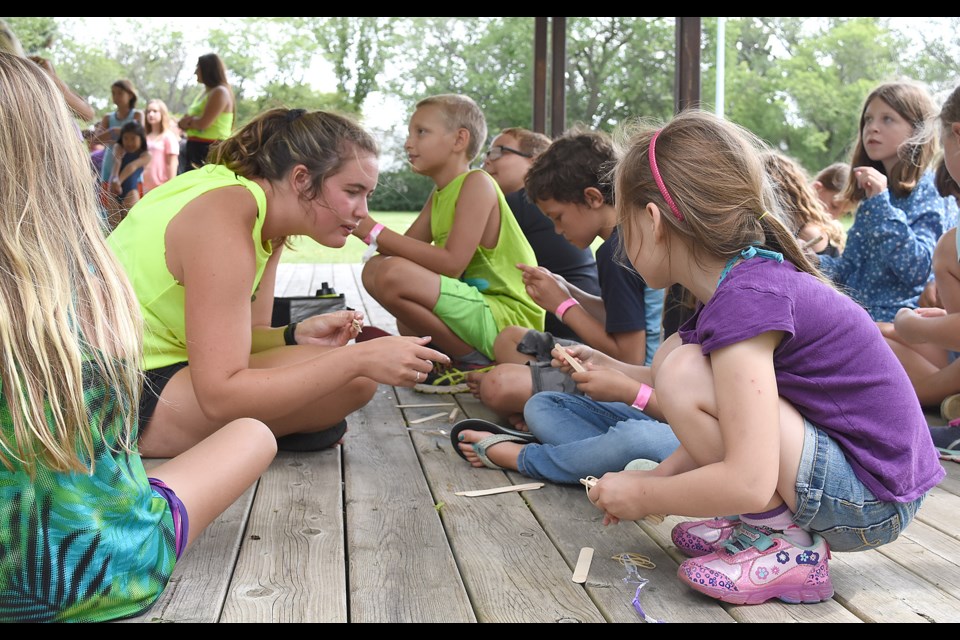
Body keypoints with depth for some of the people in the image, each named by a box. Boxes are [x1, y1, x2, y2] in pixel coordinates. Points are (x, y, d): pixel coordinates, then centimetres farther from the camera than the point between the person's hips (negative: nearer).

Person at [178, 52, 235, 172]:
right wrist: (192, 121, -7)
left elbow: (203, 123, -19)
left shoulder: (220, 92, -10)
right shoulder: (205, 92, 19)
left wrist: (188, 121, 2)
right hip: (196, 148, 10)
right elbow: (181, 124, 16)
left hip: (211, 151, -10)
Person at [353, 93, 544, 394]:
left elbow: (451, 264, -23)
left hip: (508, 318, -10)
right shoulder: (439, 196, 16)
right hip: (478, 306, 10)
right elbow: (404, 250, 12)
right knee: (377, 268, 21)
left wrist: (374, 231, -21)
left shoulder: (477, 182, -12)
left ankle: (475, 364, -11)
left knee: (393, 274, -28)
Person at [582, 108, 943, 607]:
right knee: (679, 356, 12)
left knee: (684, 375, -23)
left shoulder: (744, 300, -24)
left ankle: (785, 548, -7)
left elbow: (747, 482, -29)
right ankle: (765, 522, 10)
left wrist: (642, 496, -13)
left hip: (872, 502, -10)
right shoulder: (756, 277, 5)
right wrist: (654, 479, 9)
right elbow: (733, 432, 17)